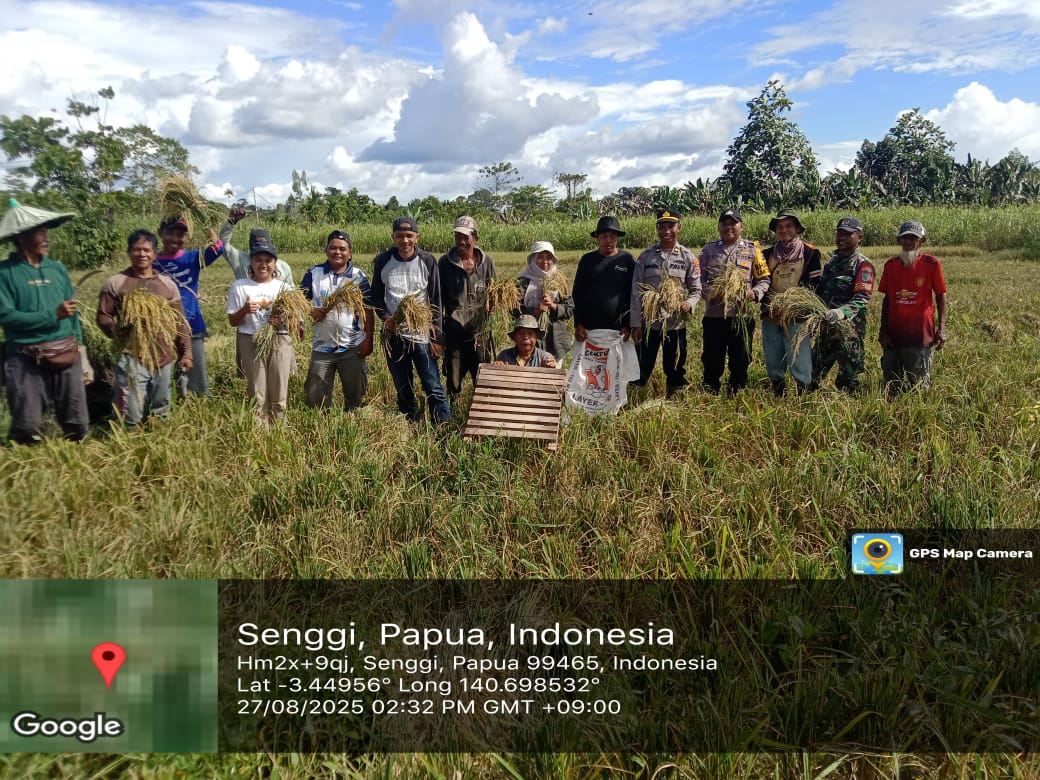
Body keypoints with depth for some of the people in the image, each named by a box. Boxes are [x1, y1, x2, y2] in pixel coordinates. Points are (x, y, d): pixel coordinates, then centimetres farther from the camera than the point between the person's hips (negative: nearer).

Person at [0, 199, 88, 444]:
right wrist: (53, 315, -17)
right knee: (27, 426, 0)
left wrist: (78, 344, 7)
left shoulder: (57, 269, 10)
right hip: (26, 359, -4)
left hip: (66, 355, 4)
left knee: (77, 422, 9)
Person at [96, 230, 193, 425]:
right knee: (131, 417, -6)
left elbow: (180, 321, 12)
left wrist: (186, 352, 8)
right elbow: (103, 316, 0)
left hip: (164, 359, 4)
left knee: (160, 413, 16)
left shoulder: (167, 284, 10)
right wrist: (114, 329, -22)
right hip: (132, 359, -4)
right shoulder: (115, 282, -1)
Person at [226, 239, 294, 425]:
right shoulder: (239, 286, 1)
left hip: (280, 342, 1)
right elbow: (233, 321, 3)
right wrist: (244, 310, -17)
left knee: (279, 394, 4)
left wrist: (282, 322, -15)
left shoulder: (283, 286, 5)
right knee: (257, 394, 2)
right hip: (252, 343, -1)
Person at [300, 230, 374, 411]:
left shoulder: (358, 276, -1)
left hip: (353, 347, -1)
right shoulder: (314, 274, 0)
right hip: (322, 347, 1)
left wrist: (368, 339, -6)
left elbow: (367, 310, 0)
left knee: (356, 395, 10)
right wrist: (311, 311, -18)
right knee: (315, 397, 7)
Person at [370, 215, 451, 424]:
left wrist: (437, 337, -4)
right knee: (402, 389, 11)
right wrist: (385, 317, -9)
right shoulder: (382, 261, -1)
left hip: (421, 334, -2)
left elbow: (436, 302, -1)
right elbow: (376, 296, 10)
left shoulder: (427, 261, -5)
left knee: (433, 387, -6)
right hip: (394, 334, 2)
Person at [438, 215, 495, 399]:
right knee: (453, 374, 8)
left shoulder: (486, 261, 0)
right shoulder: (445, 262, -3)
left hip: (480, 329, 1)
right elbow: (439, 296, 3)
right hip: (454, 329, -1)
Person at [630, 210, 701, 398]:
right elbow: (636, 292, -1)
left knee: (675, 370, 11)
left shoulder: (688, 257, 0)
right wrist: (635, 324, -5)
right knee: (641, 370, 7)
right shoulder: (645, 256, -1)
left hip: (676, 324, 0)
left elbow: (696, 289, 5)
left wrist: (689, 303, -18)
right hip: (648, 323, 0)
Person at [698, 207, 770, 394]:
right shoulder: (709, 250, 8)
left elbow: (764, 279, 7)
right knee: (712, 359, 6)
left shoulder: (752, 250, 6)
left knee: (740, 361, 8)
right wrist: (707, 293, -13)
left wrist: (754, 293, -12)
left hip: (742, 315, 0)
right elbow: (698, 278, 6)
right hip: (714, 315, 0)